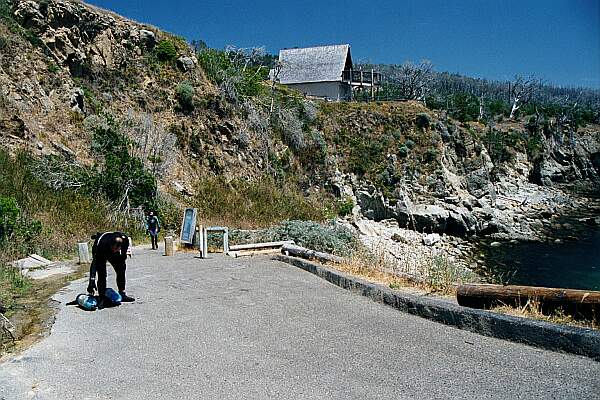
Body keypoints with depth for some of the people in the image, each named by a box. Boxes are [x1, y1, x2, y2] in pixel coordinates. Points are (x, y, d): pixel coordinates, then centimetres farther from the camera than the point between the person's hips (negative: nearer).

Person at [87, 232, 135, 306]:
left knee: (121, 270, -1)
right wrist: (92, 281, -45)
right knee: (102, 275, -18)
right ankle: (101, 297, -10)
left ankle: (122, 294, 9)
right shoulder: (102, 244, -43)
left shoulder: (125, 240, -34)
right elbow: (94, 263, -42)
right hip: (100, 252, -4)